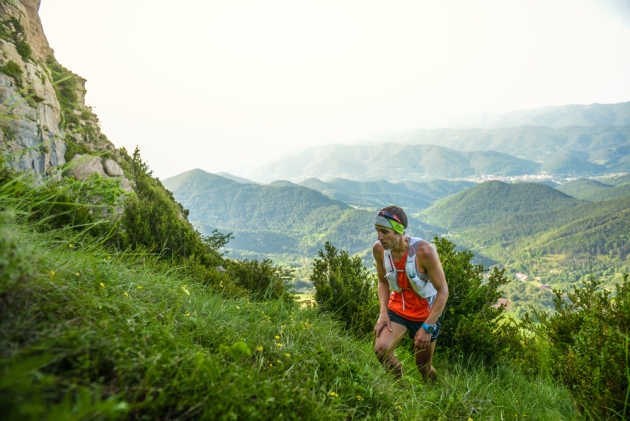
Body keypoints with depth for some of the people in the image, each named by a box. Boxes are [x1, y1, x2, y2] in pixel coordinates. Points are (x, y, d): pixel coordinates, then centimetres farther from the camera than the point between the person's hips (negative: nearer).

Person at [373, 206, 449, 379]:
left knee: (424, 368, 12)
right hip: (397, 309, 3)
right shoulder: (379, 249, -15)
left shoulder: (424, 251, -30)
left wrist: (427, 327, -23)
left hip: (425, 313, -3)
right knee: (381, 349, -20)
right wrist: (383, 312, -10)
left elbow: (443, 291, -21)